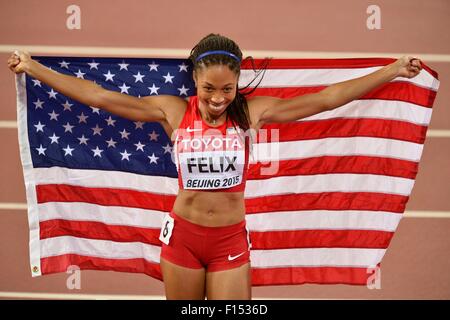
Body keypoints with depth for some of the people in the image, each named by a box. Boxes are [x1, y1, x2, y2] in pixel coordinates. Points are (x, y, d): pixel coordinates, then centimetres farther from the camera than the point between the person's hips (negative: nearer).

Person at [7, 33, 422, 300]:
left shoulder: (251, 112, -9)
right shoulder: (173, 111, -8)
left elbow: (327, 98, -10)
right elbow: (99, 96, -7)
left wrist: (395, 70, -11)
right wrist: (34, 68, -6)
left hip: (231, 240, 0)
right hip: (182, 235, 1)